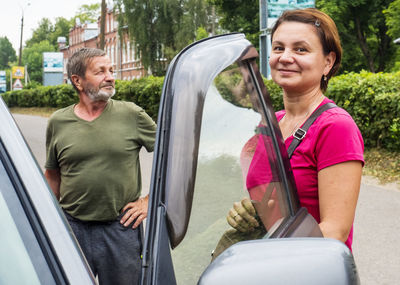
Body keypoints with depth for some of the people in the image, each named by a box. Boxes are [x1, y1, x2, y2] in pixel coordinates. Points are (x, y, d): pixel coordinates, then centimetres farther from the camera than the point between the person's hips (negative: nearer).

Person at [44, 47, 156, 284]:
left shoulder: (132, 115, -2)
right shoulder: (58, 122, 3)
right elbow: (53, 176, 12)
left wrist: (150, 201, 1)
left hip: (121, 228, -1)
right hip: (72, 228, 1)